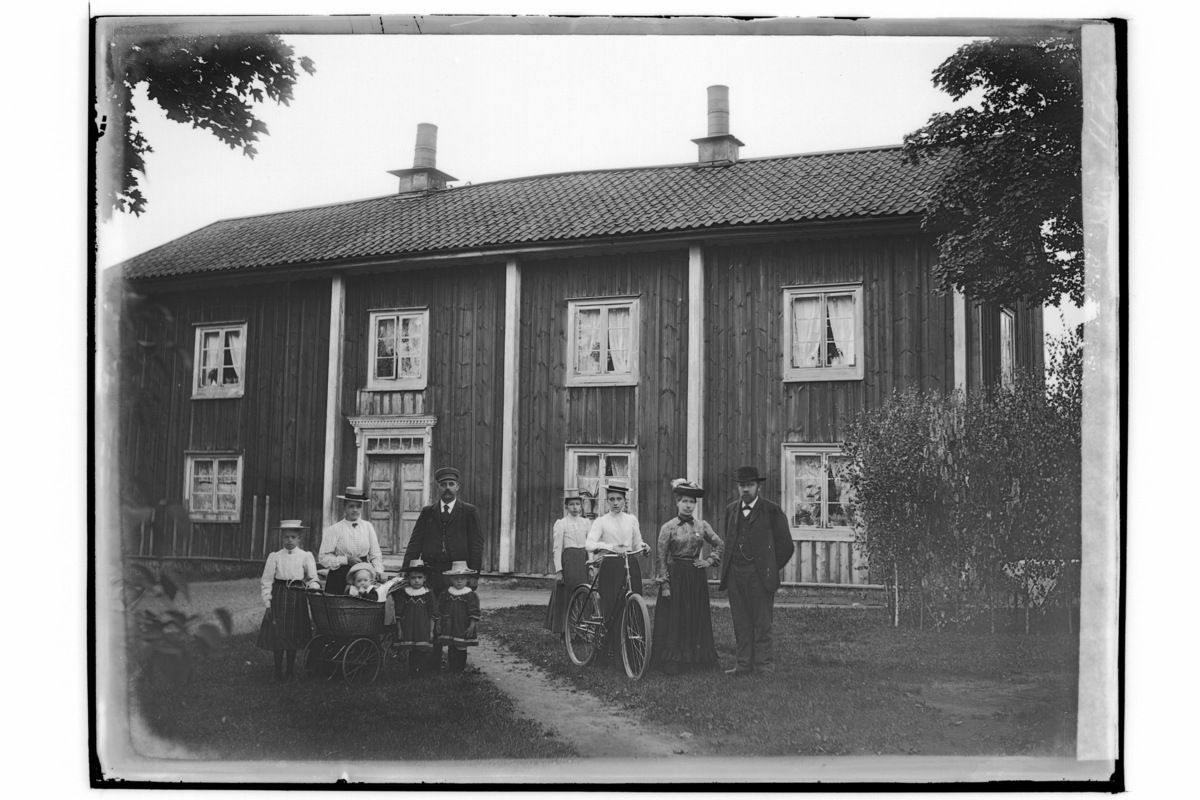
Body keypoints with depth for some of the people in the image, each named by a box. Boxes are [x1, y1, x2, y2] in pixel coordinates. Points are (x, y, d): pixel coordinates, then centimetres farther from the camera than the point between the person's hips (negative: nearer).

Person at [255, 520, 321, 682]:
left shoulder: (306, 556, 2)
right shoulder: (275, 556, -1)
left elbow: (313, 578, 3)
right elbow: (267, 580, 1)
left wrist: (313, 588, -18)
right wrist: (267, 603, -3)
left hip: (298, 596, 1)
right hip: (279, 595, -1)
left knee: (294, 633, 7)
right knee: (278, 633, 2)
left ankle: (291, 669, 20)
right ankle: (278, 670, 13)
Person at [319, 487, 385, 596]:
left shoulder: (368, 527, 7)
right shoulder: (334, 529, -2)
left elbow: (376, 554, 10)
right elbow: (323, 557, -4)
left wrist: (379, 572, -6)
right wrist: (346, 560, -13)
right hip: (340, 577, -2)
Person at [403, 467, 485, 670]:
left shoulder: (469, 512, 8)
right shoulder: (427, 512, 14)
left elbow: (476, 545, 3)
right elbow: (415, 543, 8)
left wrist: (474, 575, -6)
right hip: (432, 575, 2)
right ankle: (432, 667, 5)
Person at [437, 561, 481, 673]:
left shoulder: (470, 595, -8)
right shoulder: (446, 593, 2)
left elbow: (474, 612, -9)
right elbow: (440, 610, 10)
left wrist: (472, 626, -13)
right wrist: (438, 624, 9)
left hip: (463, 628, -2)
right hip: (449, 627, 2)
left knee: (461, 649, 6)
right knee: (452, 649, 3)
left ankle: (460, 669, 16)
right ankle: (452, 669, 10)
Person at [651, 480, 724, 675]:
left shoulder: (702, 526, 5)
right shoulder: (669, 528, -5)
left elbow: (718, 545, 18)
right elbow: (661, 557, -5)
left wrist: (709, 561, 4)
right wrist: (664, 583, -10)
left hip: (697, 577, 4)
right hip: (675, 576, -4)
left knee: (697, 618, 6)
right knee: (674, 619, -3)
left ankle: (696, 659, 13)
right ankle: (672, 662, 2)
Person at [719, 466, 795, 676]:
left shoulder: (772, 511, -1)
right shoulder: (731, 510, 14)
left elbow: (785, 545, 0)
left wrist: (770, 568, 0)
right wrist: (728, 568, 13)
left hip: (760, 575, -5)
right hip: (734, 574, 5)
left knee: (762, 623, -3)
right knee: (741, 623, 6)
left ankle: (764, 665, 2)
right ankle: (745, 664, 11)